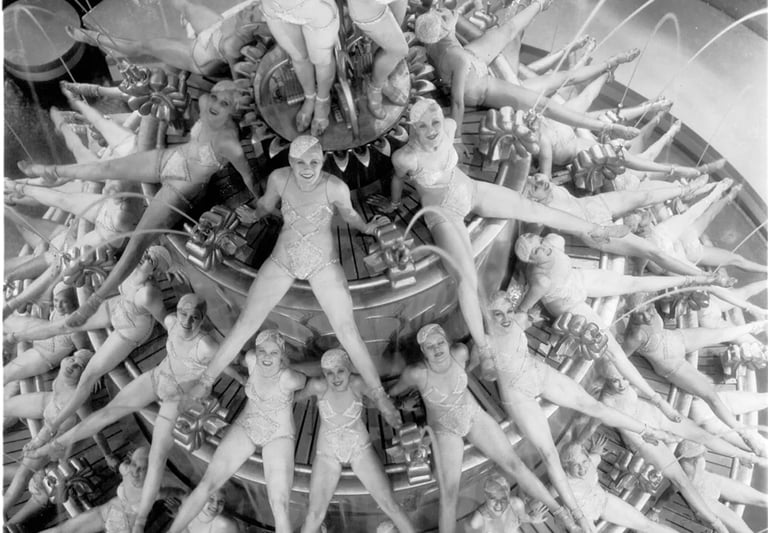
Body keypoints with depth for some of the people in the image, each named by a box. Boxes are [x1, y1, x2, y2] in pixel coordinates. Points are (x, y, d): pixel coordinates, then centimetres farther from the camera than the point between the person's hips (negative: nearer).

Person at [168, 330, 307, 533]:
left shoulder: (289, 378, -31)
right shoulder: (250, 359, -19)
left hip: (279, 437, -4)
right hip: (245, 427, 4)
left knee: (280, 509, -17)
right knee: (206, 485, -6)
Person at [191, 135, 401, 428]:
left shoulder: (335, 187, -21)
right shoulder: (278, 178, -17)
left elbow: (348, 212, 0)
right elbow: (267, 203, 3)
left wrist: (365, 228, -16)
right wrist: (254, 214, -17)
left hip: (323, 264, -1)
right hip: (282, 260, 2)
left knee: (348, 333, -4)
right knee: (244, 326, 2)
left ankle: (380, 396, 13)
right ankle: (204, 384, 19)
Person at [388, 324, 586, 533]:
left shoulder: (460, 353, -24)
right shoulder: (416, 373, -32)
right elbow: (394, 391, -8)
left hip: (473, 415, 3)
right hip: (444, 429, -2)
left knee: (513, 463, -5)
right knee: (449, 495, -16)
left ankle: (561, 512, 8)